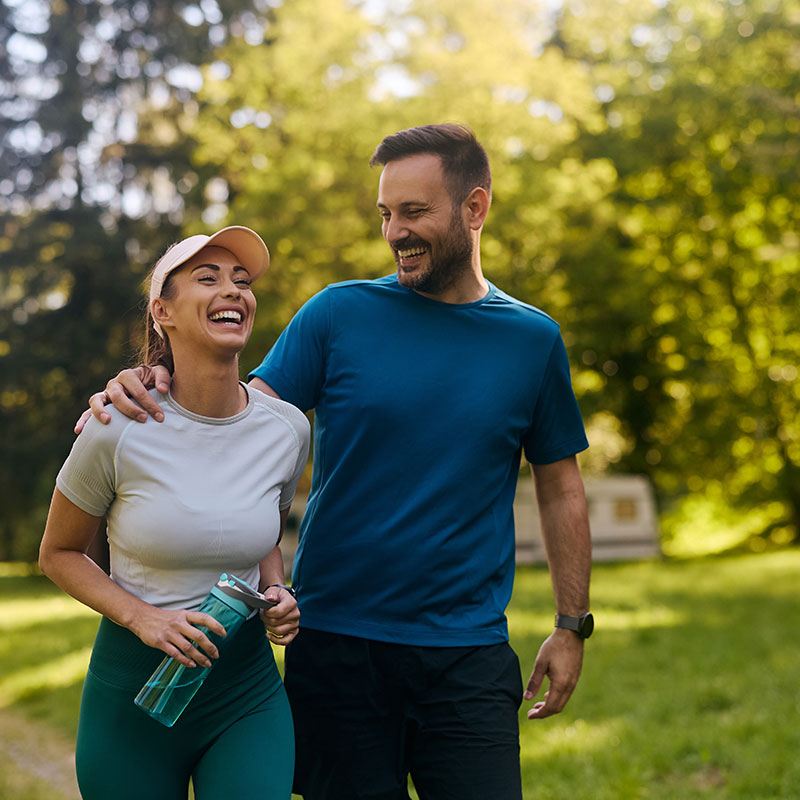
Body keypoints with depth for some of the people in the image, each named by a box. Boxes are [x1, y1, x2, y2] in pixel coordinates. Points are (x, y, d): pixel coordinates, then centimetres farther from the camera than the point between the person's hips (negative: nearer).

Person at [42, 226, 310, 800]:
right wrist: (140, 616, -15)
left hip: (248, 691, 2)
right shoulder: (119, 430, -13)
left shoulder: (287, 429, -3)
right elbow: (59, 553, 0)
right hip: (134, 687, -2)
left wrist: (277, 595, -5)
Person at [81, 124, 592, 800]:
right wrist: (146, 387, -23)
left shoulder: (532, 339, 4)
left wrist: (572, 625, 9)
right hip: (336, 642, 0)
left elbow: (561, 490, 11)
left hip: (467, 656, 1)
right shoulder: (340, 314, 0)